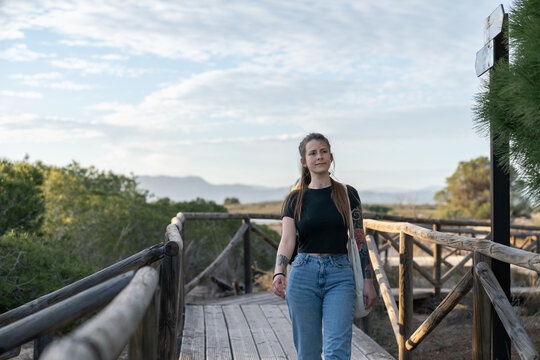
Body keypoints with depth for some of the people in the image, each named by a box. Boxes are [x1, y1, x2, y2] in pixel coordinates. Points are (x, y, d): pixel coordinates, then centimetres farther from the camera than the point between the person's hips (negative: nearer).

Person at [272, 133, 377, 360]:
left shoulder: (347, 194, 5)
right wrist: (279, 273, -23)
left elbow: (359, 240, 6)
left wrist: (368, 281, 2)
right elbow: (287, 241, -5)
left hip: (340, 275, -1)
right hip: (303, 275, 1)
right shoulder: (294, 200, 5)